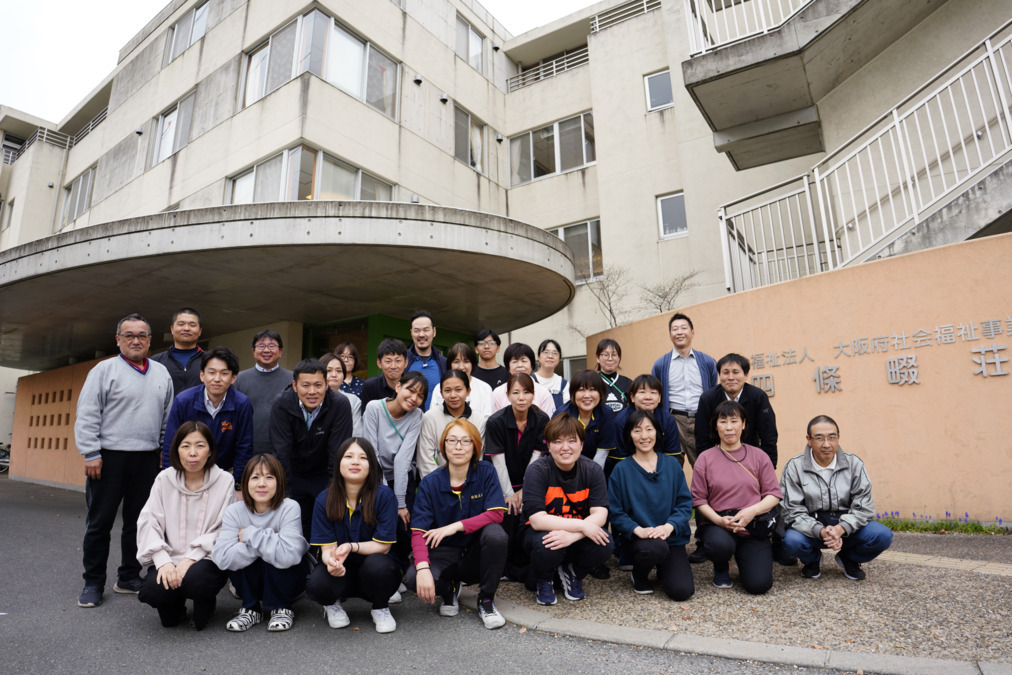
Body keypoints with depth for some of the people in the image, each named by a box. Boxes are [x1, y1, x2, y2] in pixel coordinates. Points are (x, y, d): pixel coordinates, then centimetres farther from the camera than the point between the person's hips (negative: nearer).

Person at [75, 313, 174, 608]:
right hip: (109, 457, -4)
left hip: (147, 459, 4)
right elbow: (87, 415, -6)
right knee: (100, 522, 4)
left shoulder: (162, 373, 11)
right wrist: (91, 453, -12)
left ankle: (129, 578, 23)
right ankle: (93, 583, 17)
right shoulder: (104, 370, -2)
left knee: (138, 522, 11)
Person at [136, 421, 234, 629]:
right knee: (152, 589, -27)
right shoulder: (164, 479, 2)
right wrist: (163, 561, -16)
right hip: (169, 560, 2)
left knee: (195, 579, -33)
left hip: (207, 559, -2)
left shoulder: (224, 481, -5)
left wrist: (192, 558, -19)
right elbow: (148, 523, -3)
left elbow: (222, 531, -7)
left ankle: (204, 606, 7)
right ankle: (174, 605, 13)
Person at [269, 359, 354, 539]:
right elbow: (281, 452, -15)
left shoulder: (340, 405, -21)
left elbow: (339, 453, -19)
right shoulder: (281, 405, -16)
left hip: (325, 476, -1)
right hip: (293, 475, 1)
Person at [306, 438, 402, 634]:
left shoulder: (384, 495, -16)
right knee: (316, 584, -30)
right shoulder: (324, 500, -8)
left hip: (375, 568, -1)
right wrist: (331, 560, -34)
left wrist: (351, 547, -30)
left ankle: (381, 608, 1)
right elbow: (327, 548, -9)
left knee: (376, 565, -35)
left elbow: (383, 546, -13)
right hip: (343, 570, 1)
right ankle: (332, 603, 10)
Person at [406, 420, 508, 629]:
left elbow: (496, 513, -18)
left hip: (476, 554, 0)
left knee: (495, 533, -32)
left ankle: (486, 600, -7)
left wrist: (456, 526, -25)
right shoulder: (430, 482, -7)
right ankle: (449, 589, 9)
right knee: (413, 578, -28)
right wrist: (423, 568, -31)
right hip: (444, 553, 0)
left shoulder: (486, 472, -7)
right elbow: (418, 532, -14)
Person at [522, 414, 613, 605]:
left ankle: (572, 573, 7)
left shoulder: (593, 470, -10)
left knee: (604, 545, -27)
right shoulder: (537, 471, -19)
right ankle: (543, 581, 2)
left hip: (579, 535, 3)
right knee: (546, 546, -35)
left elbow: (600, 514, -18)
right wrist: (582, 525, -33)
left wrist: (572, 535, -36)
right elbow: (537, 520, -26)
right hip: (544, 532, -2)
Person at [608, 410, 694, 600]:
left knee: (682, 590, -17)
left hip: (671, 537, 2)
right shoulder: (622, 470, -1)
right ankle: (639, 575, 1)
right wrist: (638, 529, -20)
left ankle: (664, 569, 20)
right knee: (655, 548, -35)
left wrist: (669, 526, -15)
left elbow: (685, 502, 2)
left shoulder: (672, 464, 5)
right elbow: (616, 512, -3)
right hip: (636, 539, -2)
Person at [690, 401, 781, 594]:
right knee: (720, 545, -36)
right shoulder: (705, 459, 2)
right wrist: (719, 520, -17)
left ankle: (743, 558, 21)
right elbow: (699, 499, 0)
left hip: (753, 528, 1)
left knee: (759, 585, -17)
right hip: (718, 525, -1)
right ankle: (720, 568, 4)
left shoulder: (759, 456, 6)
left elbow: (774, 495, 3)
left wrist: (751, 511, -15)